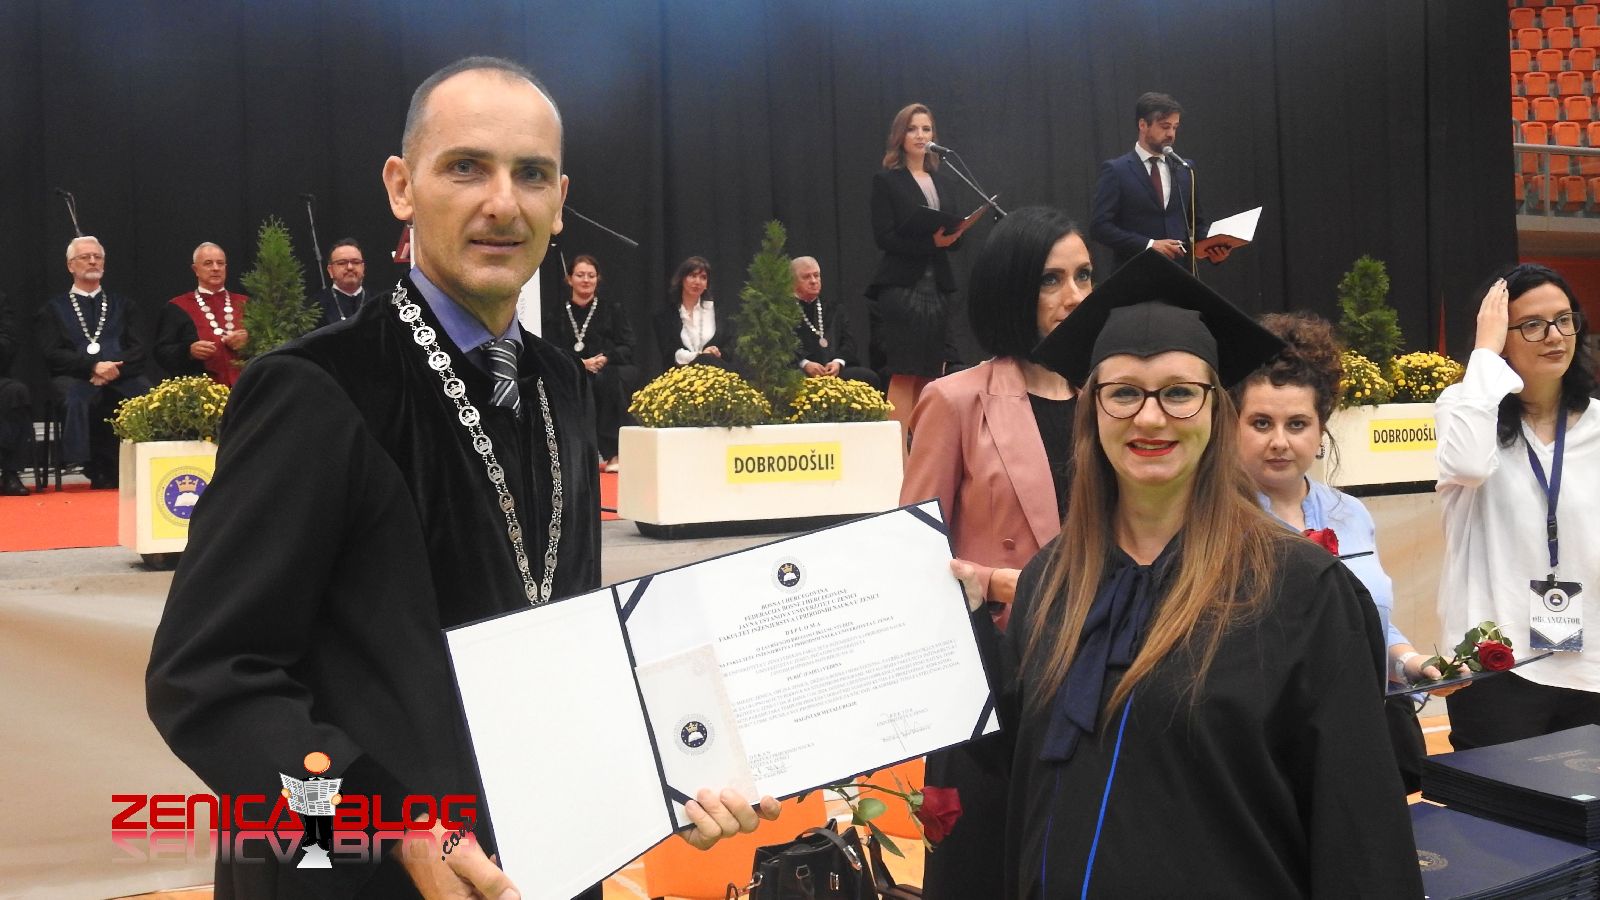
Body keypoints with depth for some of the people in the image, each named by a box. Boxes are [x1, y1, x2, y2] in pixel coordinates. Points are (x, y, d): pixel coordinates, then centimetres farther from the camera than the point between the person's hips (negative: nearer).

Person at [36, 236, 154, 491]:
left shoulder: (123, 305, 23)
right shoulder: (53, 308, 18)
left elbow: (138, 351, 11)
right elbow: (53, 355, 3)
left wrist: (114, 367, -11)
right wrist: (94, 366, -13)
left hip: (121, 376, 2)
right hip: (76, 376, -1)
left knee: (148, 393, -32)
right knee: (75, 397, -37)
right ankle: (99, 471, -31)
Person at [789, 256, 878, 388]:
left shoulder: (834, 309, 26)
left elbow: (848, 341, 15)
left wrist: (838, 361, -7)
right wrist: (804, 364, -19)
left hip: (837, 371, 5)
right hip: (801, 375, -5)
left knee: (869, 377, -25)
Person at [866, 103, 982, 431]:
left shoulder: (945, 183, 17)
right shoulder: (886, 181, 0)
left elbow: (954, 234, 17)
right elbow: (883, 237, -9)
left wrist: (954, 234, -6)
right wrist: (930, 242, -20)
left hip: (938, 289, 6)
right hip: (901, 288, -6)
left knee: (930, 376, 4)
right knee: (903, 375, -9)